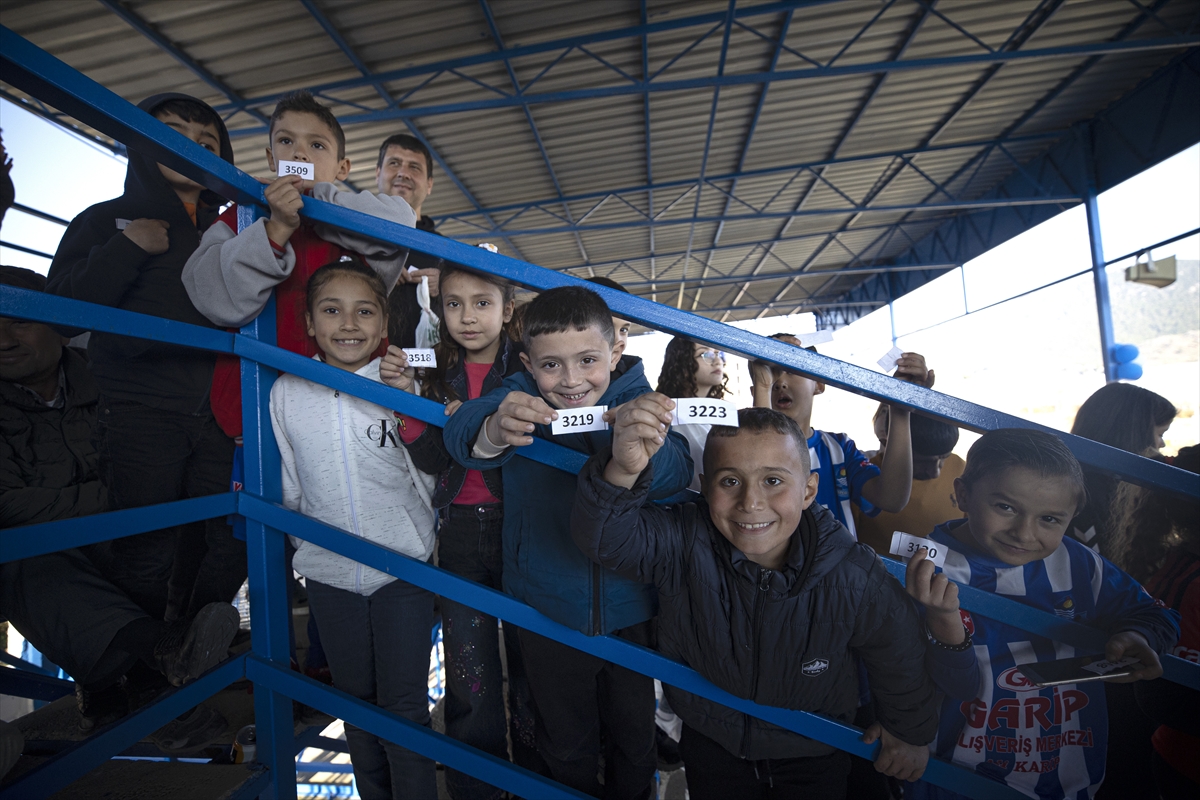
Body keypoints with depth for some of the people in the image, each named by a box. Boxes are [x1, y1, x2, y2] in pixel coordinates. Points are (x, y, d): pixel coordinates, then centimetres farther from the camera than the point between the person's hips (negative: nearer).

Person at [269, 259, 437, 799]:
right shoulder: (286, 392, 0)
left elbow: (429, 478, -5)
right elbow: (291, 486, 10)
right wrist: (307, 546, 14)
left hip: (402, 571, -3)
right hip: (329, 574, 3)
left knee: (405, 708, 6)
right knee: (356, 700, 21)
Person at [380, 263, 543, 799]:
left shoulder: (527, 368, -4)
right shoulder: (439, 373, 7)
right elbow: (432, 462, -3)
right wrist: (408, 398, -14)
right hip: (460, 531, 3)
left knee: (529, 665, 10)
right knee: (469, 677, 9)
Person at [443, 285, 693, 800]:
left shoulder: (637, 398, -12)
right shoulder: (520, 396, -12)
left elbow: (677, 472, -28)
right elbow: (461, 431, -31)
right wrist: (492, 431, -56)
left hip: (630, 612, 1)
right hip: (549, 615, 0)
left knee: (635, 738, 23)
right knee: (566, 746, 21)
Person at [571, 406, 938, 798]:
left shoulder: (856, 581, -27)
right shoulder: (683, 544, -29)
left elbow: (900, 656, -8)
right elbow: (604, 536, -44)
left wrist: (911, 733, 10)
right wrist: (623, 471, -65)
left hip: (813, 754, 0)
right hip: (711, 743, 1)